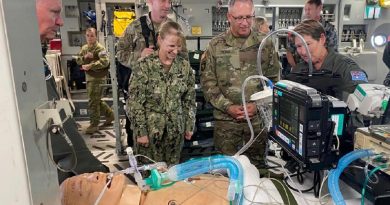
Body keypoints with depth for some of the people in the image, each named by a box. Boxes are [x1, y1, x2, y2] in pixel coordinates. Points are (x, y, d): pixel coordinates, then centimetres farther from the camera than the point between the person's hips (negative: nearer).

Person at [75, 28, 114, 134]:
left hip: (97, 77, -9)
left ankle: (94, 124, 5)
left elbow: (104, 61, -25)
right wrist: (84, 57, -9)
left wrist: (90, 66, -27)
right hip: (88, 77, 9)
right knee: (97, 100, 17)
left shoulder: (100, 48, -12)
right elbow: (77, 60, 11)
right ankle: (110, 114, 34)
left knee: (93, 102, -6)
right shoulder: (84, 48, 14)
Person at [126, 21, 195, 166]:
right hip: (149, 129, -3)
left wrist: (189, 125, 6)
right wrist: (141, 131, -12)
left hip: (175, 130, 3)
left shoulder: (184, 66, 0)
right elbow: (134, 102, -11)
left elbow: (189, 100, 6)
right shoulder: (144, 66, -12)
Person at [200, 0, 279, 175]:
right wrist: (228, 107, -11)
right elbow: (208, 83, -2)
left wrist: (258, 105, -10)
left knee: (257, 164, 14)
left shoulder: (265, 44, 2)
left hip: (259, 117, 1)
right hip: (225, 118, 0)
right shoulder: (215, 46, -1)